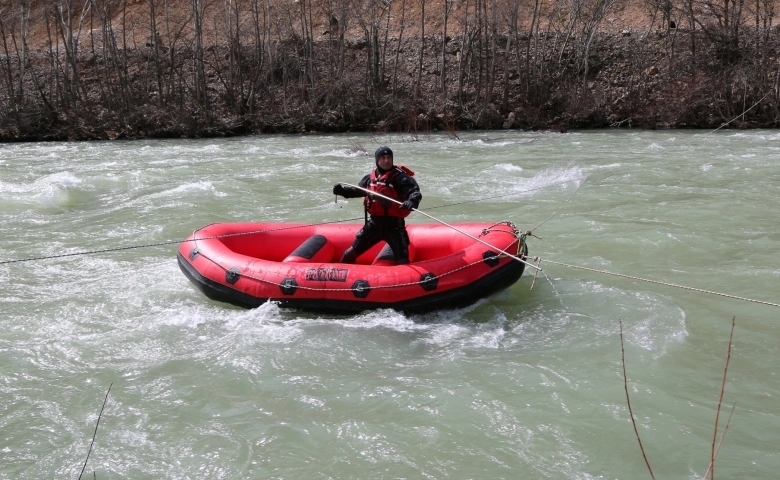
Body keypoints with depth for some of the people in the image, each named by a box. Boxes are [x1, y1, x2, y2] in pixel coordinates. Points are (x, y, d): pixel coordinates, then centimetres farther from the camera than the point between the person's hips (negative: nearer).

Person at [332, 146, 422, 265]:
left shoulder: (399, 177, -14)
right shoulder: (371, 178, 6)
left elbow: (415, 191, -25)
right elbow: (358, 190, 22)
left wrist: (411, 201, -47)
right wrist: (342, 190, 7)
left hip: (394, 225, -6)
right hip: (374, 223, 6)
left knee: (402, 261, -7)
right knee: (351, 253, 18)